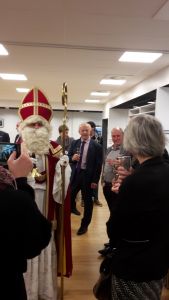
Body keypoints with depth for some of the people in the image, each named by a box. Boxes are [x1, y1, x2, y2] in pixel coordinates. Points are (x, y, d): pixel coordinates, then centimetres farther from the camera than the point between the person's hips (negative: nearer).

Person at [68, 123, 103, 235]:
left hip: (88, 176, -3)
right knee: (69, 197, 8)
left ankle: (84, 225, 26)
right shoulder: (74, 143, 5)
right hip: (75, 174, 3)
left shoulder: (96, 146, -9)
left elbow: (98, 165, -9)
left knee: (87, 201, 9)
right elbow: (68, 157, 9)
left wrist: (95, 180, -11)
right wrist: (72, 158, -15)